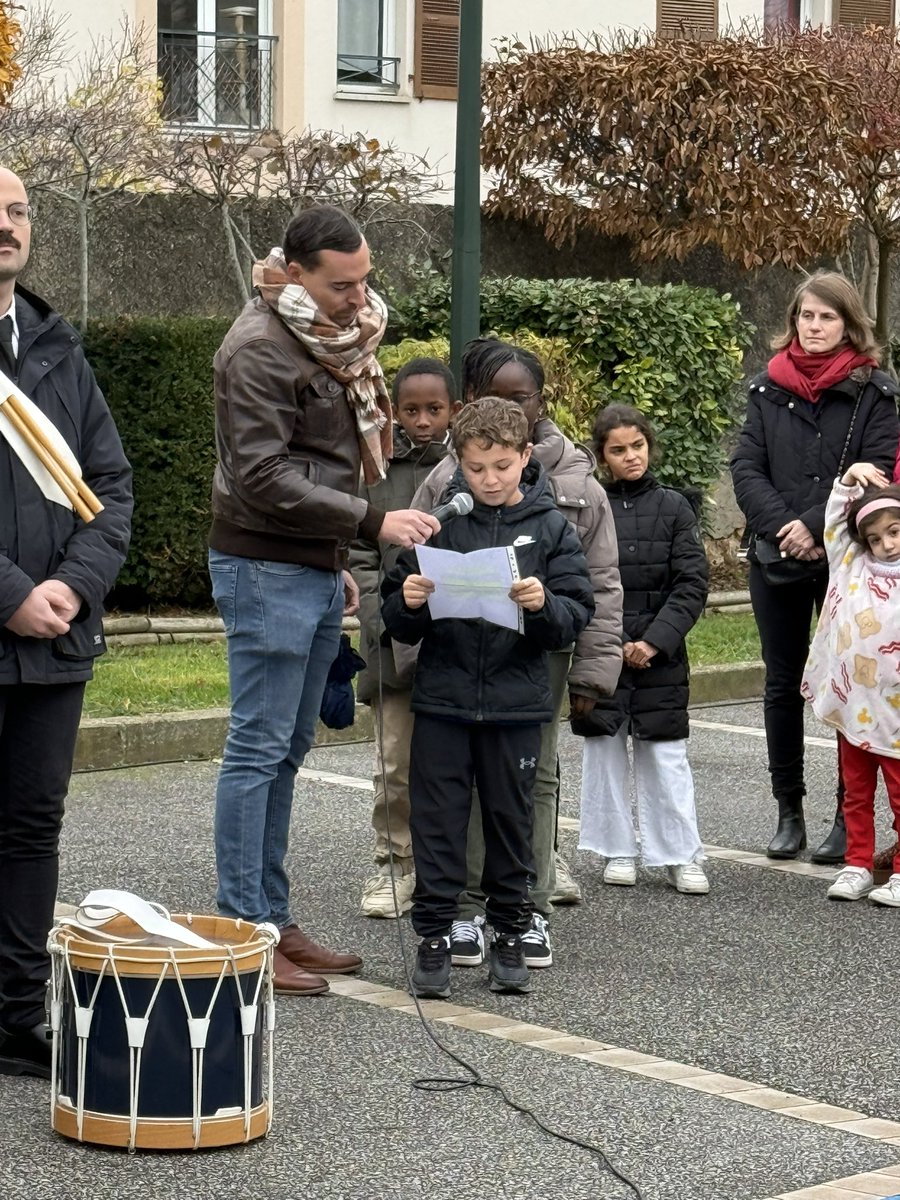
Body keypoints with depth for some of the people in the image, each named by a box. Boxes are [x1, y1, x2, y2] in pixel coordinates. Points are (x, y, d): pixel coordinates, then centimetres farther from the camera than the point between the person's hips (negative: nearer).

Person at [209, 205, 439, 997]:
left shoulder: (337, 336, 14)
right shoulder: (260, 349, -15)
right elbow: (264, 476, -21)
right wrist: (372, 522, -23)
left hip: (316, 569, 9)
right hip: (266, 568, -9)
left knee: (287, 751, 12)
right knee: (259, 749, -6)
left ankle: (273, 918, 18)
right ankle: (244, 931, -3)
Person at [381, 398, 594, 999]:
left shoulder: (551, 527, 2)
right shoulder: (439, 522, 2)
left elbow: (577, 616, -3)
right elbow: (398, 622, 7)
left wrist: (544, 605, -23)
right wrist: (408, 604, -16)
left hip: (516, 701, 0)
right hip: (442, 699, 0)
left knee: (512, 820, 9)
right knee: (438, 819, 2)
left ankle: (510, 938, 20)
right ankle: (434, 938, 10)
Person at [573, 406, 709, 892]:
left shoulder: (673, 507, 2)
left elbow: (692, 585, -2)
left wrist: (655, 641, -12)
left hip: (659, 653, 0)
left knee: (666, 756, 1)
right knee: (604, 752, 7)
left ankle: (680, 855, 7)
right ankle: (618, 851, 18)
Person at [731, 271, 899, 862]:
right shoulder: (769, 388, 8)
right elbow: (746, 467, 1)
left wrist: (817, 525, -18)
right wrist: (783, 528, -14)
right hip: (777, 561, 3)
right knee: (783, 685, 9)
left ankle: (850, 819, 6)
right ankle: (789, 812, 19)